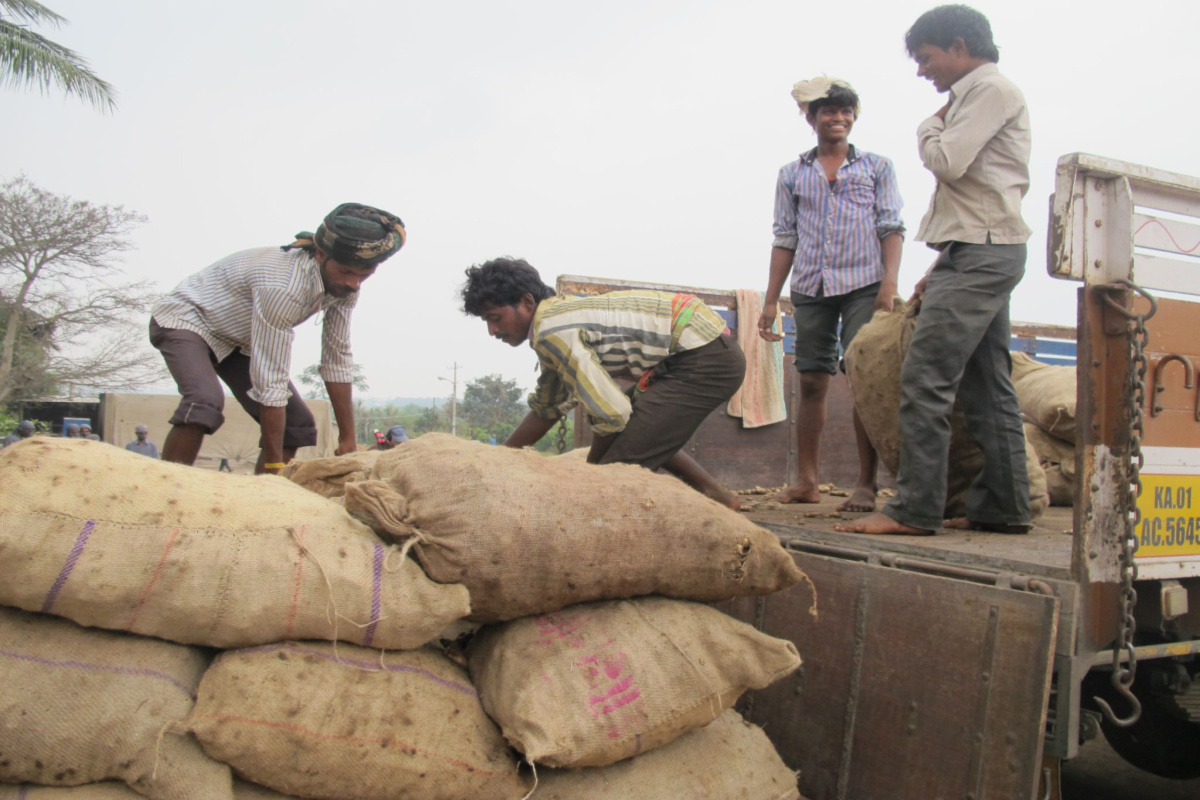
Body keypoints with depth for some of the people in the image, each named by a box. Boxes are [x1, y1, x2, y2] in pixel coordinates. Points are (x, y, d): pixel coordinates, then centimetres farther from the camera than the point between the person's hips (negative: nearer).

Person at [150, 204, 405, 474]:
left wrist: (348, 441, -8)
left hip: (238, 338, 8)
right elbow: (271, 382, -37)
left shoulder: (344, 286, -15)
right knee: (205, 402, -35)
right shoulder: (282, 286, -38)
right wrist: (275, 467, -33)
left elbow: (338, 359, -8)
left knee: (298, 426, -3)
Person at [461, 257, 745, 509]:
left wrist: (591, 467, -1)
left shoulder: (551, 331, -16)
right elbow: (546, 409, 26)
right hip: (710, 350, 10)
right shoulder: (558, 314, 14)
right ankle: (715, 494, 26)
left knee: (620, 463, -13)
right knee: (633, 431, 26)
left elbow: (611, 413, -20)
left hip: (706, 358, -10)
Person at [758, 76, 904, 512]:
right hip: (810, 289, 2)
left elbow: (891, 228, 5)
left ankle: (867, 484, -3)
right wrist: (770, 300, 8)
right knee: (811, 382, 2)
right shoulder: (792, 174, 15)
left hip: (863, 285, -2)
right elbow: (785, 239, 14)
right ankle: (806, 480, 8)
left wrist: (889, 284, -9)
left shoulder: (877, 166, 12)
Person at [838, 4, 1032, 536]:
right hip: (983, 251, 10)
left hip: (979, 252, -10)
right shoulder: (980, 95, 25)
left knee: (926, 378, -15)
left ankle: (914, 508, -15)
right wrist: (943, 266, 18)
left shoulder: (990, 88, -4)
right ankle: (1004, 507, 12)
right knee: (987, 386, 8)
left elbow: (948, 162, -18)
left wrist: (929, 128, 3)